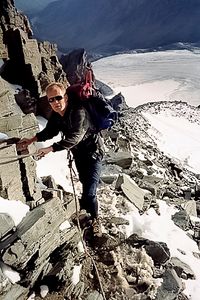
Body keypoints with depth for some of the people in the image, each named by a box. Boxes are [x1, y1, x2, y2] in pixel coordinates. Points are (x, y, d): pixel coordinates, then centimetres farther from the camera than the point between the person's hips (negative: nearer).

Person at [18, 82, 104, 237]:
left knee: (89, 192, -11)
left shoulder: (79, 112, -30)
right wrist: (32, 140, -1)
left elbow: (74, 137, -39)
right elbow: (50, 131, 10)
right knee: (84, 182, 25)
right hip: (78, 153, 7)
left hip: (93, 152, -7)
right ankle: (85, 205, 49)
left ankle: (95, 219, 14)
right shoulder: (56, 114, -4)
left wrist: (51, 148, -44)